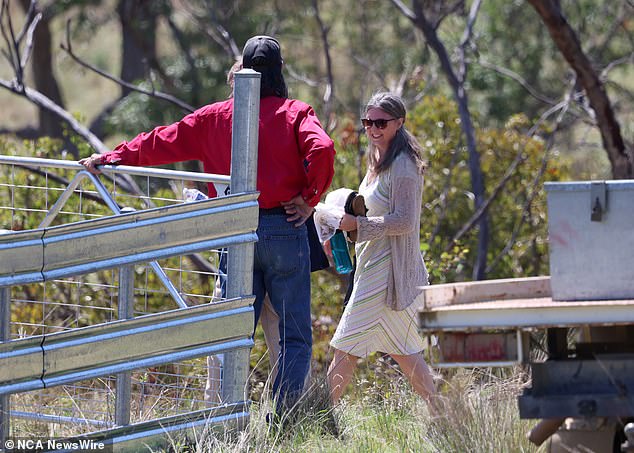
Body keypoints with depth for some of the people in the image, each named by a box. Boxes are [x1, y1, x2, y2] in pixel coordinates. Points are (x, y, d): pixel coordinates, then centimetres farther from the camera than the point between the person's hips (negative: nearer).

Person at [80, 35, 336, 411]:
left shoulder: (215, 117, 8)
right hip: (284, 228, -3)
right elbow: (322, 150, -20)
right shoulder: (295, 113, -2)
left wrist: (111, 158, 21)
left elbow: (164, 143, 11)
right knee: (294, 335, 2)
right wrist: (309, 199, -6)